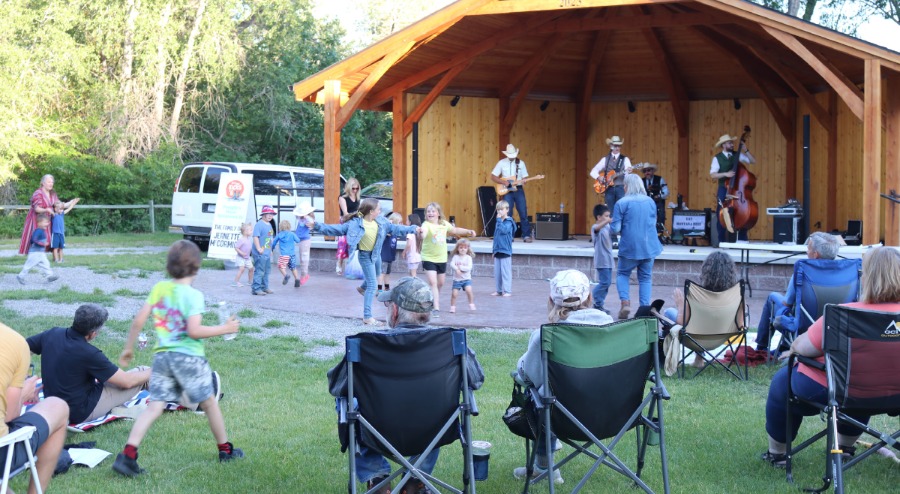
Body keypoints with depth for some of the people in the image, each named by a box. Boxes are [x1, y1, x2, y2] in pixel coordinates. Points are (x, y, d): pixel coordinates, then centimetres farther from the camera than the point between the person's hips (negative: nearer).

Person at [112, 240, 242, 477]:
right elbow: (193, 331, -19)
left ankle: (127, 455, -11)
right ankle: (225, 449, 28)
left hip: (162, 355, 4)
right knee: (209, 402, 14)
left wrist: (128, 348, 15)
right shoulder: (193, 295, -12)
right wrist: (224, 328, -9)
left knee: (154, 406, 2)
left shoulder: (159, 288, 4)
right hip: (189, 357, -4)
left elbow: (138, 320, 4)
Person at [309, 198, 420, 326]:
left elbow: (395, 228, 5)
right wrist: (317, 226, -31)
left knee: (375, 275, 32)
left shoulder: (381, 221, -7)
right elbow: (336, 229, -23)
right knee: (372, 285, -8)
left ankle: (362, 288, 66)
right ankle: (367, 317, -3)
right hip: (366, 256, -7)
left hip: (377, 254, 7)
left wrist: (412, 229, 4)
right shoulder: (356, 223, -25)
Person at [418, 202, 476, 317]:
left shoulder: (444, 224, 1)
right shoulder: (426, 224, -18)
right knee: (433, 283, -15)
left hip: (442, 259, 6)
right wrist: (421, 233, -65)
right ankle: (436, 308, -14)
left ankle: (436, 301, 41)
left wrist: (468, 231, 20)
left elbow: (454, 230, 21)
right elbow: (423, 231, -42)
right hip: (428, 259, -6)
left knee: (440, 283, 18)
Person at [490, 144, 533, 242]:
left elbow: (525, 177, 11)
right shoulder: (501, 163, 1)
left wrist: (523, 181, -13)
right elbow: (493, 177, 0)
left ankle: (526, 235, 0)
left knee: (523, 213, -4)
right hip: (507, 191, -1)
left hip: (519, 190, 1)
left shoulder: (521, 163, 7)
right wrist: (504, 182, -12)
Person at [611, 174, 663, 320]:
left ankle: (625, 302, -4)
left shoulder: (621, 203, -11)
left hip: (629, 247, -3)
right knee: (646, 278, 12)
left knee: (623, 274, 15)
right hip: (649, 247, 3)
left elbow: (615, 229, -11)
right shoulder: (650, 202, 4)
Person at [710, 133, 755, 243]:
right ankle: (722, 241, 7)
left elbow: (753, 161, 3)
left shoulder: (737, 155, 6)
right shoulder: (717, 158, -2)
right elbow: (713, 174, -11)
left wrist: (746, 151, -8)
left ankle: (742, 239, 2)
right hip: (724, 189, -2)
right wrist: (725, 174, -24)